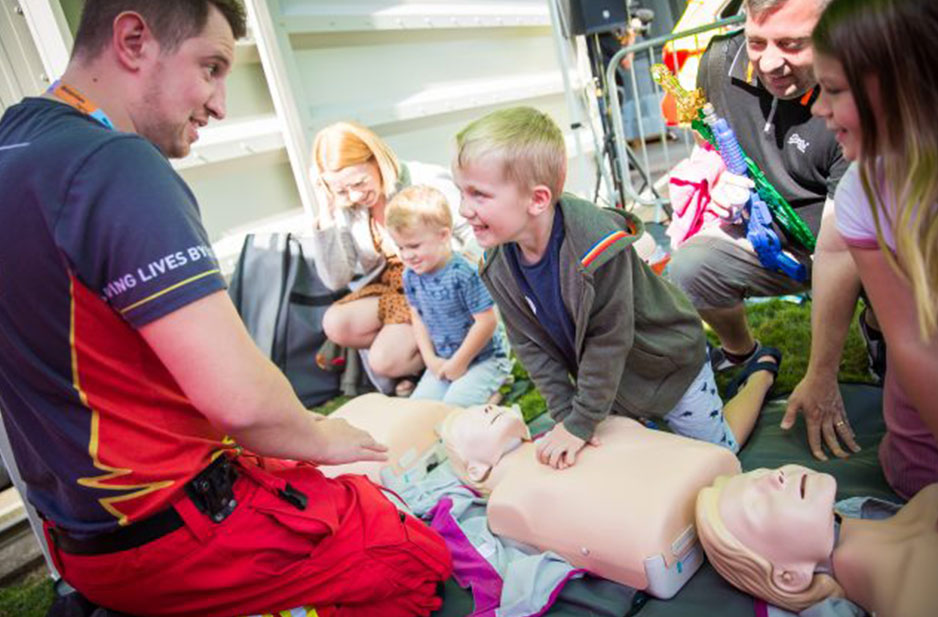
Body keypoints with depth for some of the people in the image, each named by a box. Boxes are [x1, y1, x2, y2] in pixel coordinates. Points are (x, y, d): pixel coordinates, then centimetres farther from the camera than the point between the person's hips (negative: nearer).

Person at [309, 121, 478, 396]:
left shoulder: (428, 182, -16)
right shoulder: (346, 210, -2)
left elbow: (476, 239, -12)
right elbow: (336, 280, -6)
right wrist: (325, 217, -14)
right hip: (390, 288, 6)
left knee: (385, 361, -23)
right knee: (335, 324, -20)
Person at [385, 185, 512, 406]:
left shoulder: (464, 274, -24)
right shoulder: (411, 276, -3)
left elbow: (487, 322, -22)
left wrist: (459, 362, -15)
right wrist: (431, 359, -1)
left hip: (484, 359, -7)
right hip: (443, 361, 7)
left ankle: (491, 393, 5)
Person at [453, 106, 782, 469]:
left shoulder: (597, 246, -39)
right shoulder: (497, 263, -19)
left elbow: (609, 342, -30)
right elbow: (530, 344, -9)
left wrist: (581, 423, -23)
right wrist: (565, 415, -12)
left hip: (668, 365, -5)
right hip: (608, 377, 6)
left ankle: (762, 369, 35)